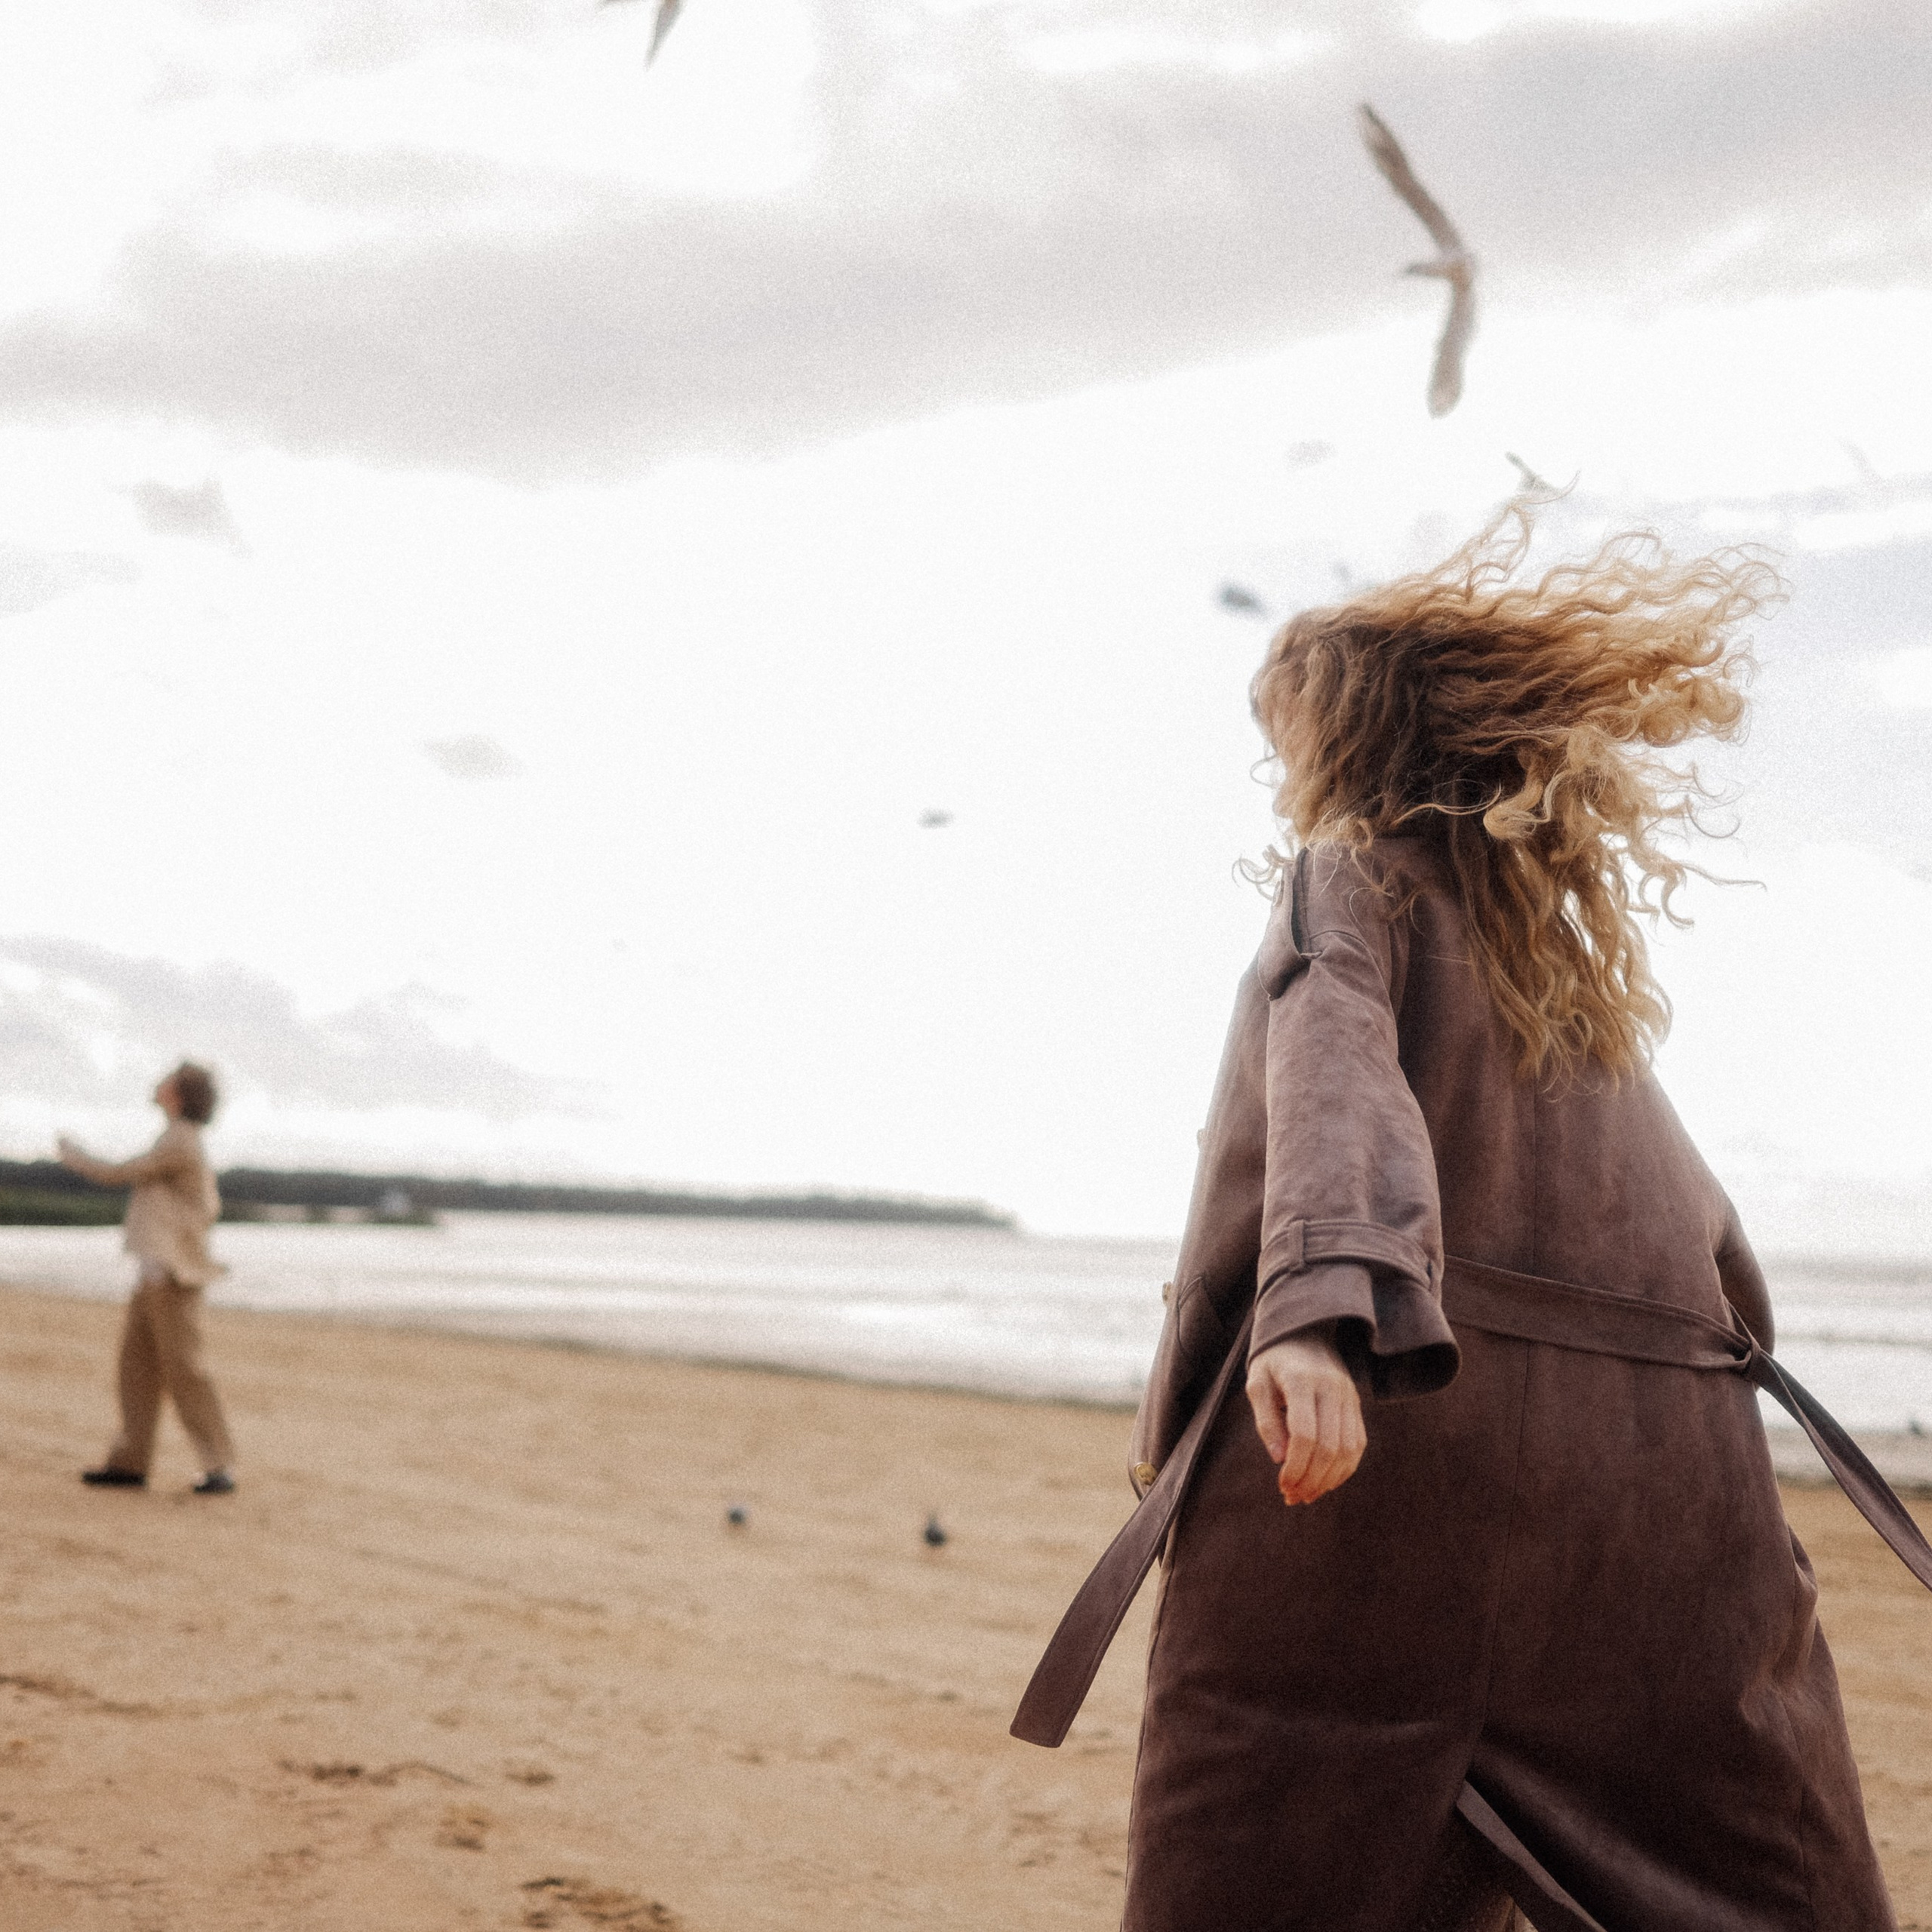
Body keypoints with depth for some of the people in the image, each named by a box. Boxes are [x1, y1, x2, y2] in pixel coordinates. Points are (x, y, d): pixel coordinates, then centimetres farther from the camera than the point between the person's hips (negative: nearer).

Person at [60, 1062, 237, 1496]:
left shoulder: (180, 1142, -16)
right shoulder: (185, 1142, 15)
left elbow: (118, 1174, -11)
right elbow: (211, 1208, 21)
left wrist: (74, 1156, 5)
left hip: (172, 1271, -10)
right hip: (158, 1270, 10)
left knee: (182, 1367, -11)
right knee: (137, 1364, 9)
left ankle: (220, 1468, -9)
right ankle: (130, 1462, 12)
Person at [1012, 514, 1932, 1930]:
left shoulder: (1353, 875, 4)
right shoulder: (1578, 954, 24)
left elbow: (1334, 1072, -17)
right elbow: (1706, 1242, 25)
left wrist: (1316, 1306, -31)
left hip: (1388, 1456, -6)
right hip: (1655, 1479, 6)